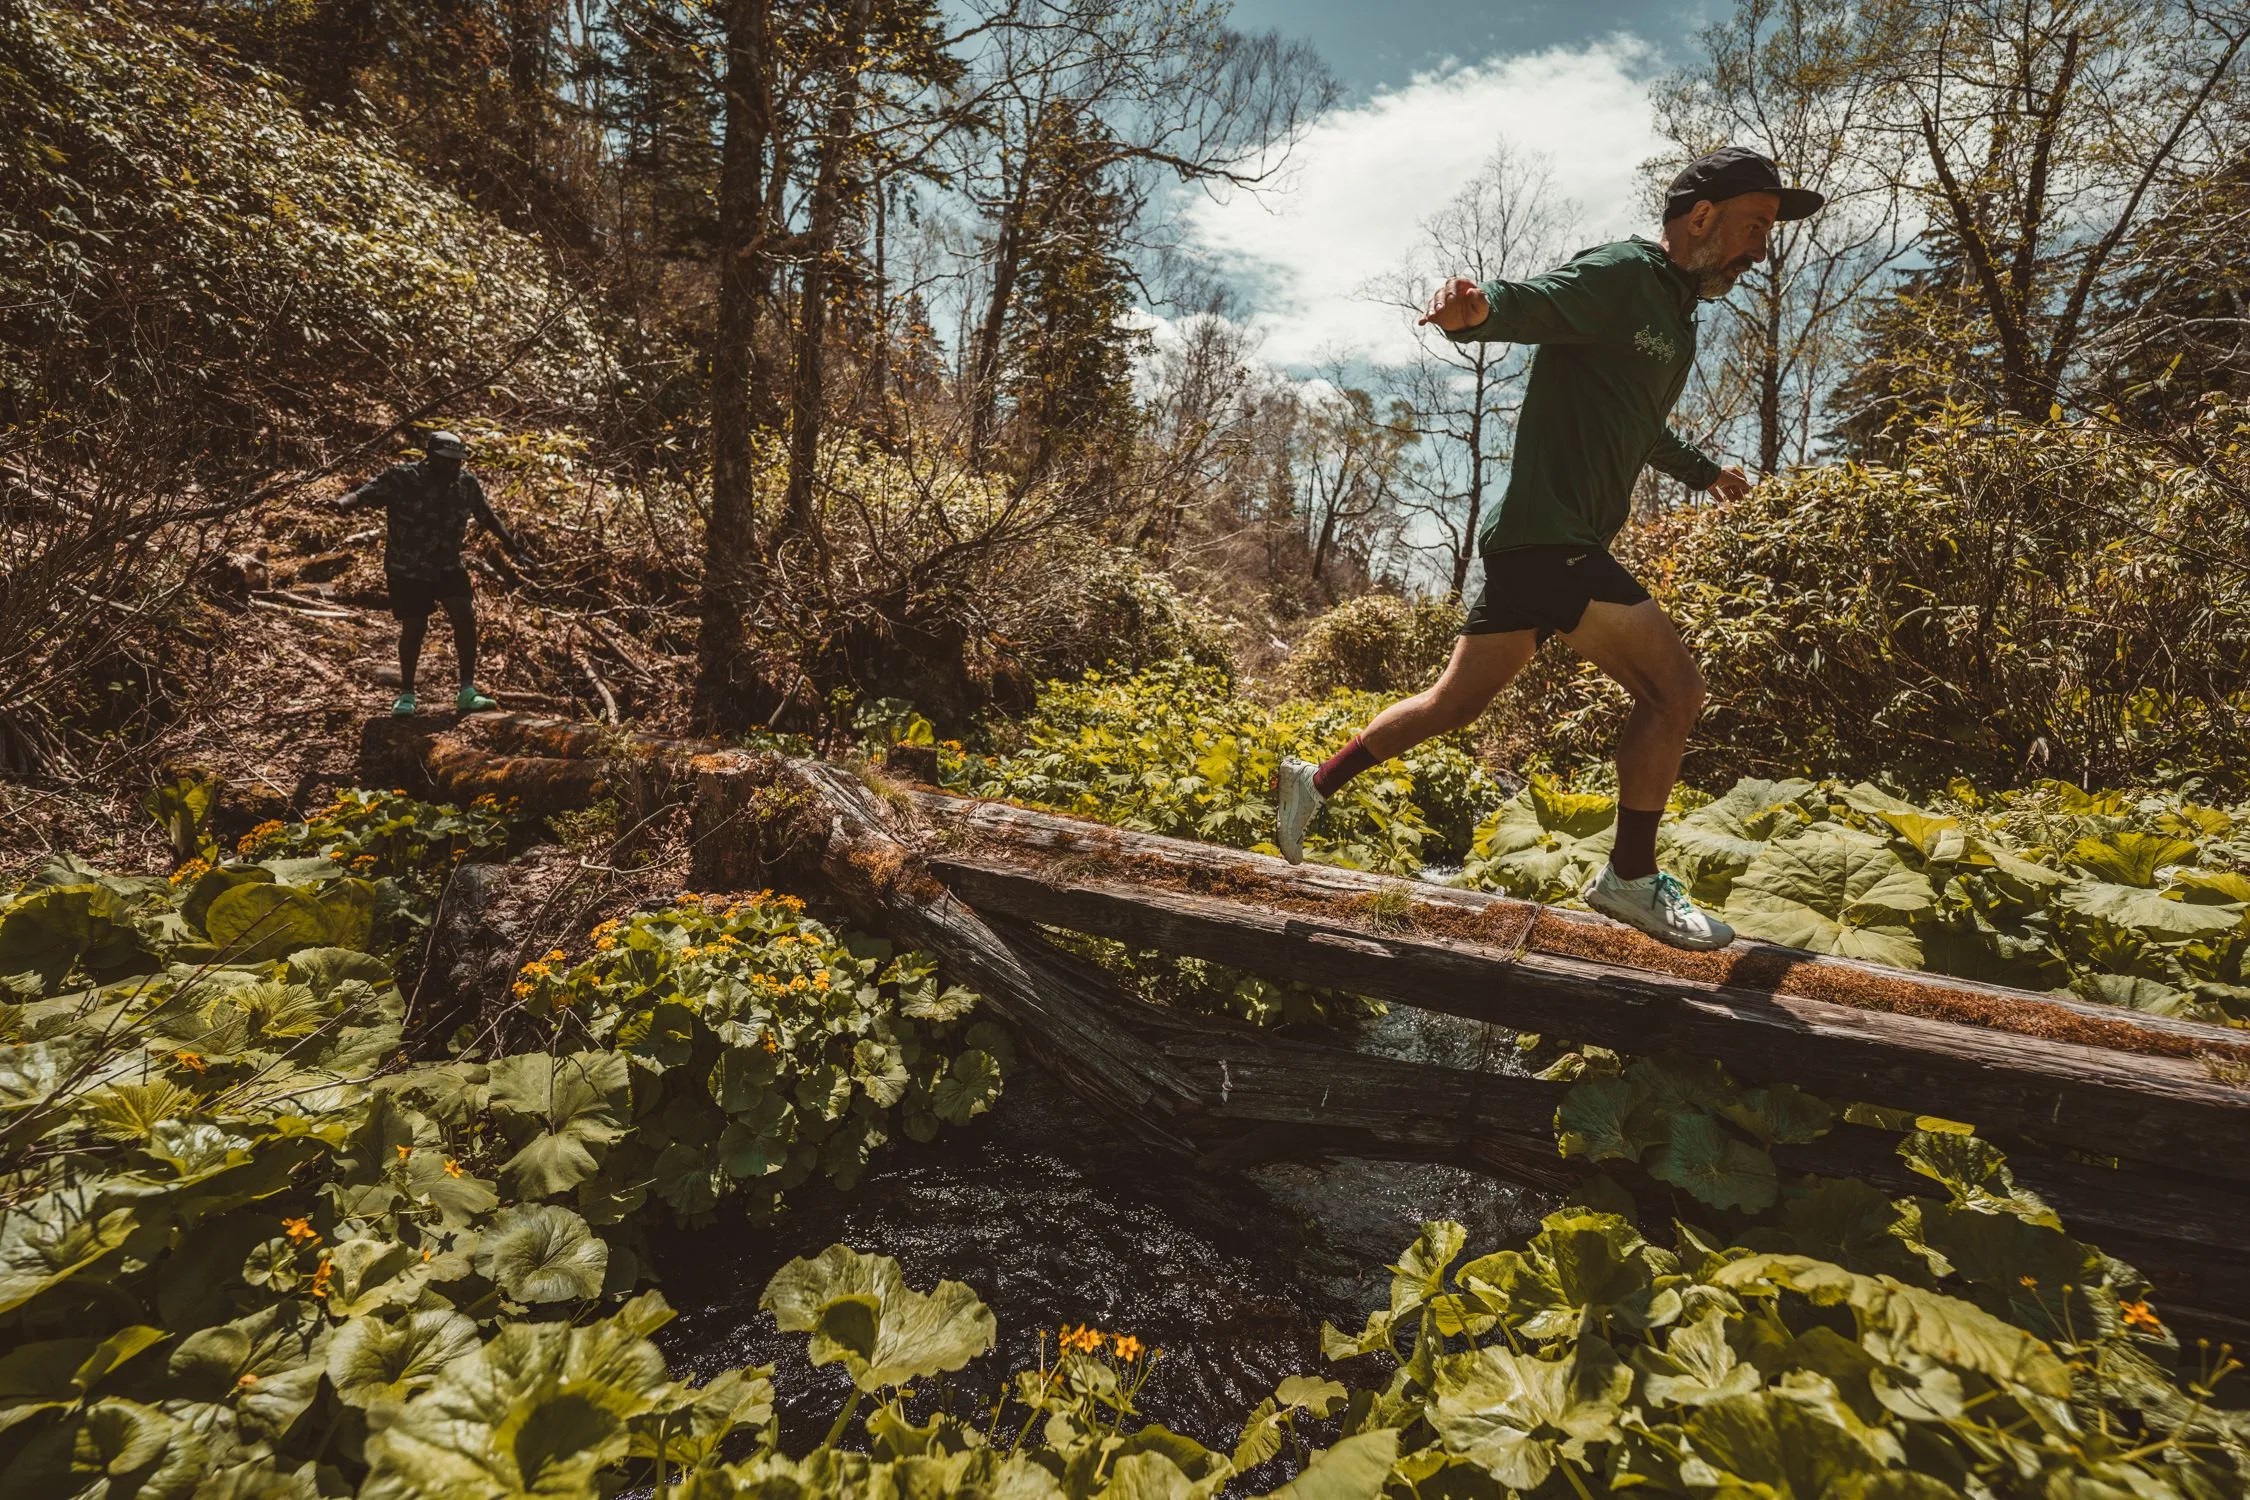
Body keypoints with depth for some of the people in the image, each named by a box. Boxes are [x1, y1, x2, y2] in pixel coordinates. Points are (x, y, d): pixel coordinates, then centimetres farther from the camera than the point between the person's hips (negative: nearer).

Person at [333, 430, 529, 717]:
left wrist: (510, 544, 19)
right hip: (407, 568, -3)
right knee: (413, 628, 1)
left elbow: (486, 516, 13)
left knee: (465, 617, -13)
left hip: (448, 565, 3)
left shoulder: (467, 484, -2)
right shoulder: (401, 478, -15)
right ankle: (406, 694, 20)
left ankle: (467, 692, -5)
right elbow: (366, 493, -28)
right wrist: (342, 504, -49)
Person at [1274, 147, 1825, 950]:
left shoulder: (1676, 317, 23)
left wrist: (1705, 471, 54)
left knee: (1455, 704, 11)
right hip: (1546, 531, -10)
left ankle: (1315, 782, 21)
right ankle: (1631, 878, 3)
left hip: (1559, 542, 10)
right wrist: (1472, 308, -49)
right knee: (1673, 686, -9)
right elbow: (1523, 303, -25)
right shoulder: (1619, 275, -6)